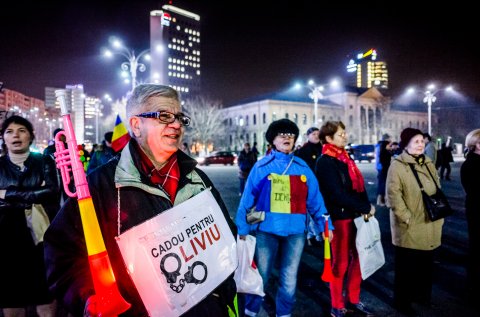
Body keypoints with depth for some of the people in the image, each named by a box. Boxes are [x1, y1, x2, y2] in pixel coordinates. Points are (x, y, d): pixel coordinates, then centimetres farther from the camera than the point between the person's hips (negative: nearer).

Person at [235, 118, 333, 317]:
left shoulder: (302, 167, 5)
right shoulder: (262, 166, -3)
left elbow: (314, 199, 7)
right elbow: (247, 199, -3)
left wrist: (324, 224, 4)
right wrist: (242, 228, -4)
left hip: (295, 231, 2)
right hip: (267, 229, -2)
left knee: (289, 279, 15)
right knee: (260, 275, 12)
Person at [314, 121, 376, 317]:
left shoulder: (345, 158, 13)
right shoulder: (325, 162, -14)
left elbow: (359, 184, 11)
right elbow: (338, 194, -20)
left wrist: (366, 207, -2)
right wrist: (366, 208, -13)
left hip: (356, 215, 8)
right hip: (339, 217, -8)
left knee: (358, 258, 15)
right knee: (340, 262, 5)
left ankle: (353, 300, 32)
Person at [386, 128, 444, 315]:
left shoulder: (428, 164, 11)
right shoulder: (397, 165, -12)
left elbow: (438, 191, 18)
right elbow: (393, 195, -18)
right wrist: (407, 217, -20)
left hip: (429, 225, 7)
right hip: (409, 228, -7)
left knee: (426, 264, 18)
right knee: (406, 266, 4)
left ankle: (422, 294, 37)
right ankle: (402, 301, 20)